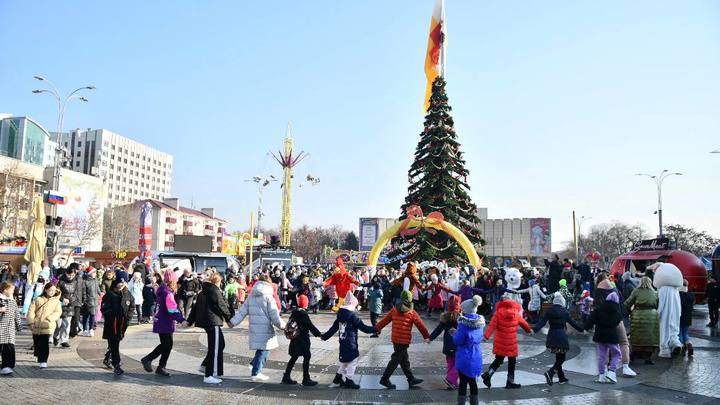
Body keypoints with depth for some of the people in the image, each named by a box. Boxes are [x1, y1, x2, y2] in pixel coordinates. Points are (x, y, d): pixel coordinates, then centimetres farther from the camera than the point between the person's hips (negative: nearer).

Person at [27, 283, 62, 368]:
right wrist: (31, 322, -5)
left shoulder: (56, 301, 5)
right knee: (37, 344, 14)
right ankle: (40, 358, 35)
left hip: (47, 326, -2)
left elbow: (58, 312, -4)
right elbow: (31, 311, 5)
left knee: (44, 344, -10)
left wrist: (49, 319, -18)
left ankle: (43, 361, -6)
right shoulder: (38, 300, 8)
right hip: (36, 326, 3)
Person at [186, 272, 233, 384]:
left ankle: (205, 366, 25)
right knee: (215, 348, -5)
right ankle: (209, 376, -4)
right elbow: (222, 306, -9)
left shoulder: (203, 292, 15)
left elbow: (195, 307, 18)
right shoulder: (215, 291, -11)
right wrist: (229, 319, 4)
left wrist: (189, 321, 22)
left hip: (205, 321, 10)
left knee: (220, 344, 20)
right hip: (213, 322, -10)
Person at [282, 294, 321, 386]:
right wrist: (318, 334, -5)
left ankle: (286, 377, 19)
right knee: (307, 357, -1)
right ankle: (306, 379, 2)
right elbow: (310, 326, -14)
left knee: (294, 357, 15)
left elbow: (289, 323, 15)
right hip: (303, 339, -8)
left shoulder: (294, 312, 7)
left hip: (295, 340, 8)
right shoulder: (303, 314, -15)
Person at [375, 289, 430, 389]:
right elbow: (420, 325, -1)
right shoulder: (412, 313, -10)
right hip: (404, 341, -6)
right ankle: (385, 379, 3)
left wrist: (377, 328, 15)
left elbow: (385, 320, 6)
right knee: (395, 360, 1)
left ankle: (411, 379, 26)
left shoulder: (394, 310, 3)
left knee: (405, 360, 16)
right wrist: (427, 336, 10)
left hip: (395, 339, 7)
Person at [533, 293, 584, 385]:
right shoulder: (564, 312, -4)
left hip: (552, 337, 4)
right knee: (561, 358, 1)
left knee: (558, 358, 16)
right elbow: (573, 323, 4)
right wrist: (582, 329, 17)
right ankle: (550, 372, -20)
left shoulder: (549, 311, 1)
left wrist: (534, 329, -17)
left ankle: (561, 378, 22)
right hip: (561, 336, -4)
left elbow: (542, 321, -10)